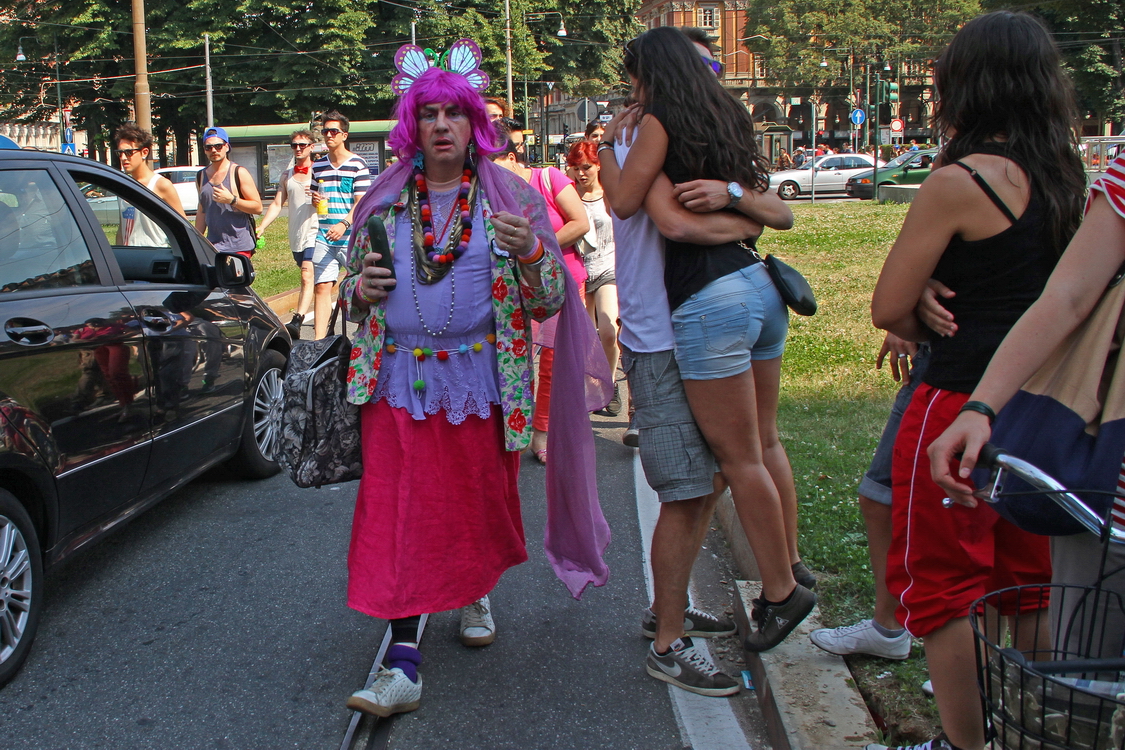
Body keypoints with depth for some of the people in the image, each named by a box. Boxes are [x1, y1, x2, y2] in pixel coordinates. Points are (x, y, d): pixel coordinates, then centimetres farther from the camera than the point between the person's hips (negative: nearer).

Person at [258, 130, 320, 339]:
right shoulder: (287, 176, 16)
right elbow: (277, 204, 12)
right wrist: (261, 228, 0)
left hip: (313, 233, -6)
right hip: (295, 235, 6)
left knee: (307, 277, -18)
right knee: (307, 278, 12)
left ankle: (296, 322, -28)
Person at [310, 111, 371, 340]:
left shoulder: (357, 164, -1)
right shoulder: (318, 165, 13)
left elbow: (361, 201, -8)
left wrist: (344, 224, -22)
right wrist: (314, 200, -1)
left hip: (352, 237, -4)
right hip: (323, 237, 4)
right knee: (321, 287, -4)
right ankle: (319, 340, -5)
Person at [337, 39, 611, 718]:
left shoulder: (511, 200, 1)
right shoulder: (383, 202, 7)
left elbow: (549, 302, -2)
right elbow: (353, 294, 17)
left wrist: (531, 252, -21)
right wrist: (362, 288, -7)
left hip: (482, 381, -1)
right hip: (400, 380, 1)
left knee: (479, 499, 11)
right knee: (401, 511, -5)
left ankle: (476, 592, 43)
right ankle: (403, 662, -1)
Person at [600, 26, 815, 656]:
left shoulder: (661, 121, -3)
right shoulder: (728, 123, 19)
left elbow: (624, 202, -8)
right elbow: (781, 214, 17)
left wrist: (609, 145, 7)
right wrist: (732, 192, 6)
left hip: (709, 300, -8)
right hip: (758, 285, 8)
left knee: (739, 456, 1)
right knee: (764, 441, 17)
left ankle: (782, 591, 11)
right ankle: (790, 567, 29)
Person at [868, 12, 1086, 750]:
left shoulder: (960, 182, -17)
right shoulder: (1073, 180, 4)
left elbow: (889, 308, -14)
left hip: (962, 407, -7)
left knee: (941, 585, 8)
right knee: (1032, 582, 20)